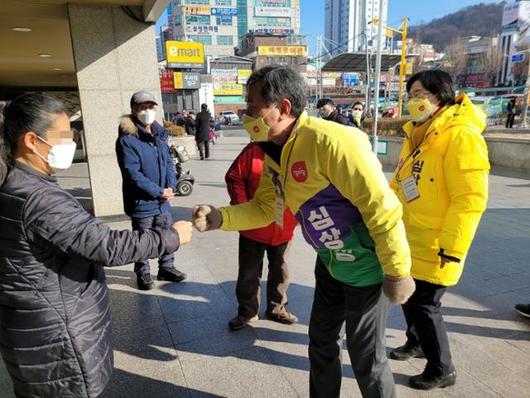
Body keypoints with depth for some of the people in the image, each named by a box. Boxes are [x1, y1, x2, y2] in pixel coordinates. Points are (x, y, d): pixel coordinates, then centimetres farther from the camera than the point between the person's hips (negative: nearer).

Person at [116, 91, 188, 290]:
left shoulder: (159, 134, 7)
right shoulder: (127, 139, -15)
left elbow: (168, 162, 8)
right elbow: (133, 174, -20)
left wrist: (170, 187, -8)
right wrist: (159, 192, -18)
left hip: (163, 200, 6)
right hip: (141, 202, -6)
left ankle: (166, 268, 37)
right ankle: (143, 274, 30)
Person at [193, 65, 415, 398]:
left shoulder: (331, 141, -30)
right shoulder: (273, 153, -3)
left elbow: (381, 207, -28)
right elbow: (265, 207, 4)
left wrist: (398, 272, -20)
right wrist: (220, 218, -11)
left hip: (367, 266, -8)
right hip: (330, 262, 8)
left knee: (366, 359, 9)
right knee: (322, 342, 23)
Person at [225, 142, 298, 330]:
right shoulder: (254, 151, -10)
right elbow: (234, 177, -8)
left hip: (284, 229, 2)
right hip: (253, 227, -2)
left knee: (280, 271, 19)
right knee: (249, 272, 12)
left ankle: (277, 308, 39)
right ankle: (247, 311, 31)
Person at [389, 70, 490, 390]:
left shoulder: (460, 136, -19)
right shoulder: (418, 134, 9)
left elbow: (471, 199, -23)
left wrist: (452, 247, -22)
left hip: (434, 247, -8)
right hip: (409, 240, 8)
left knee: (424, 305, 3)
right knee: (408, 298, 21)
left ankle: (442, 370, 25)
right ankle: (417, 342, 46)